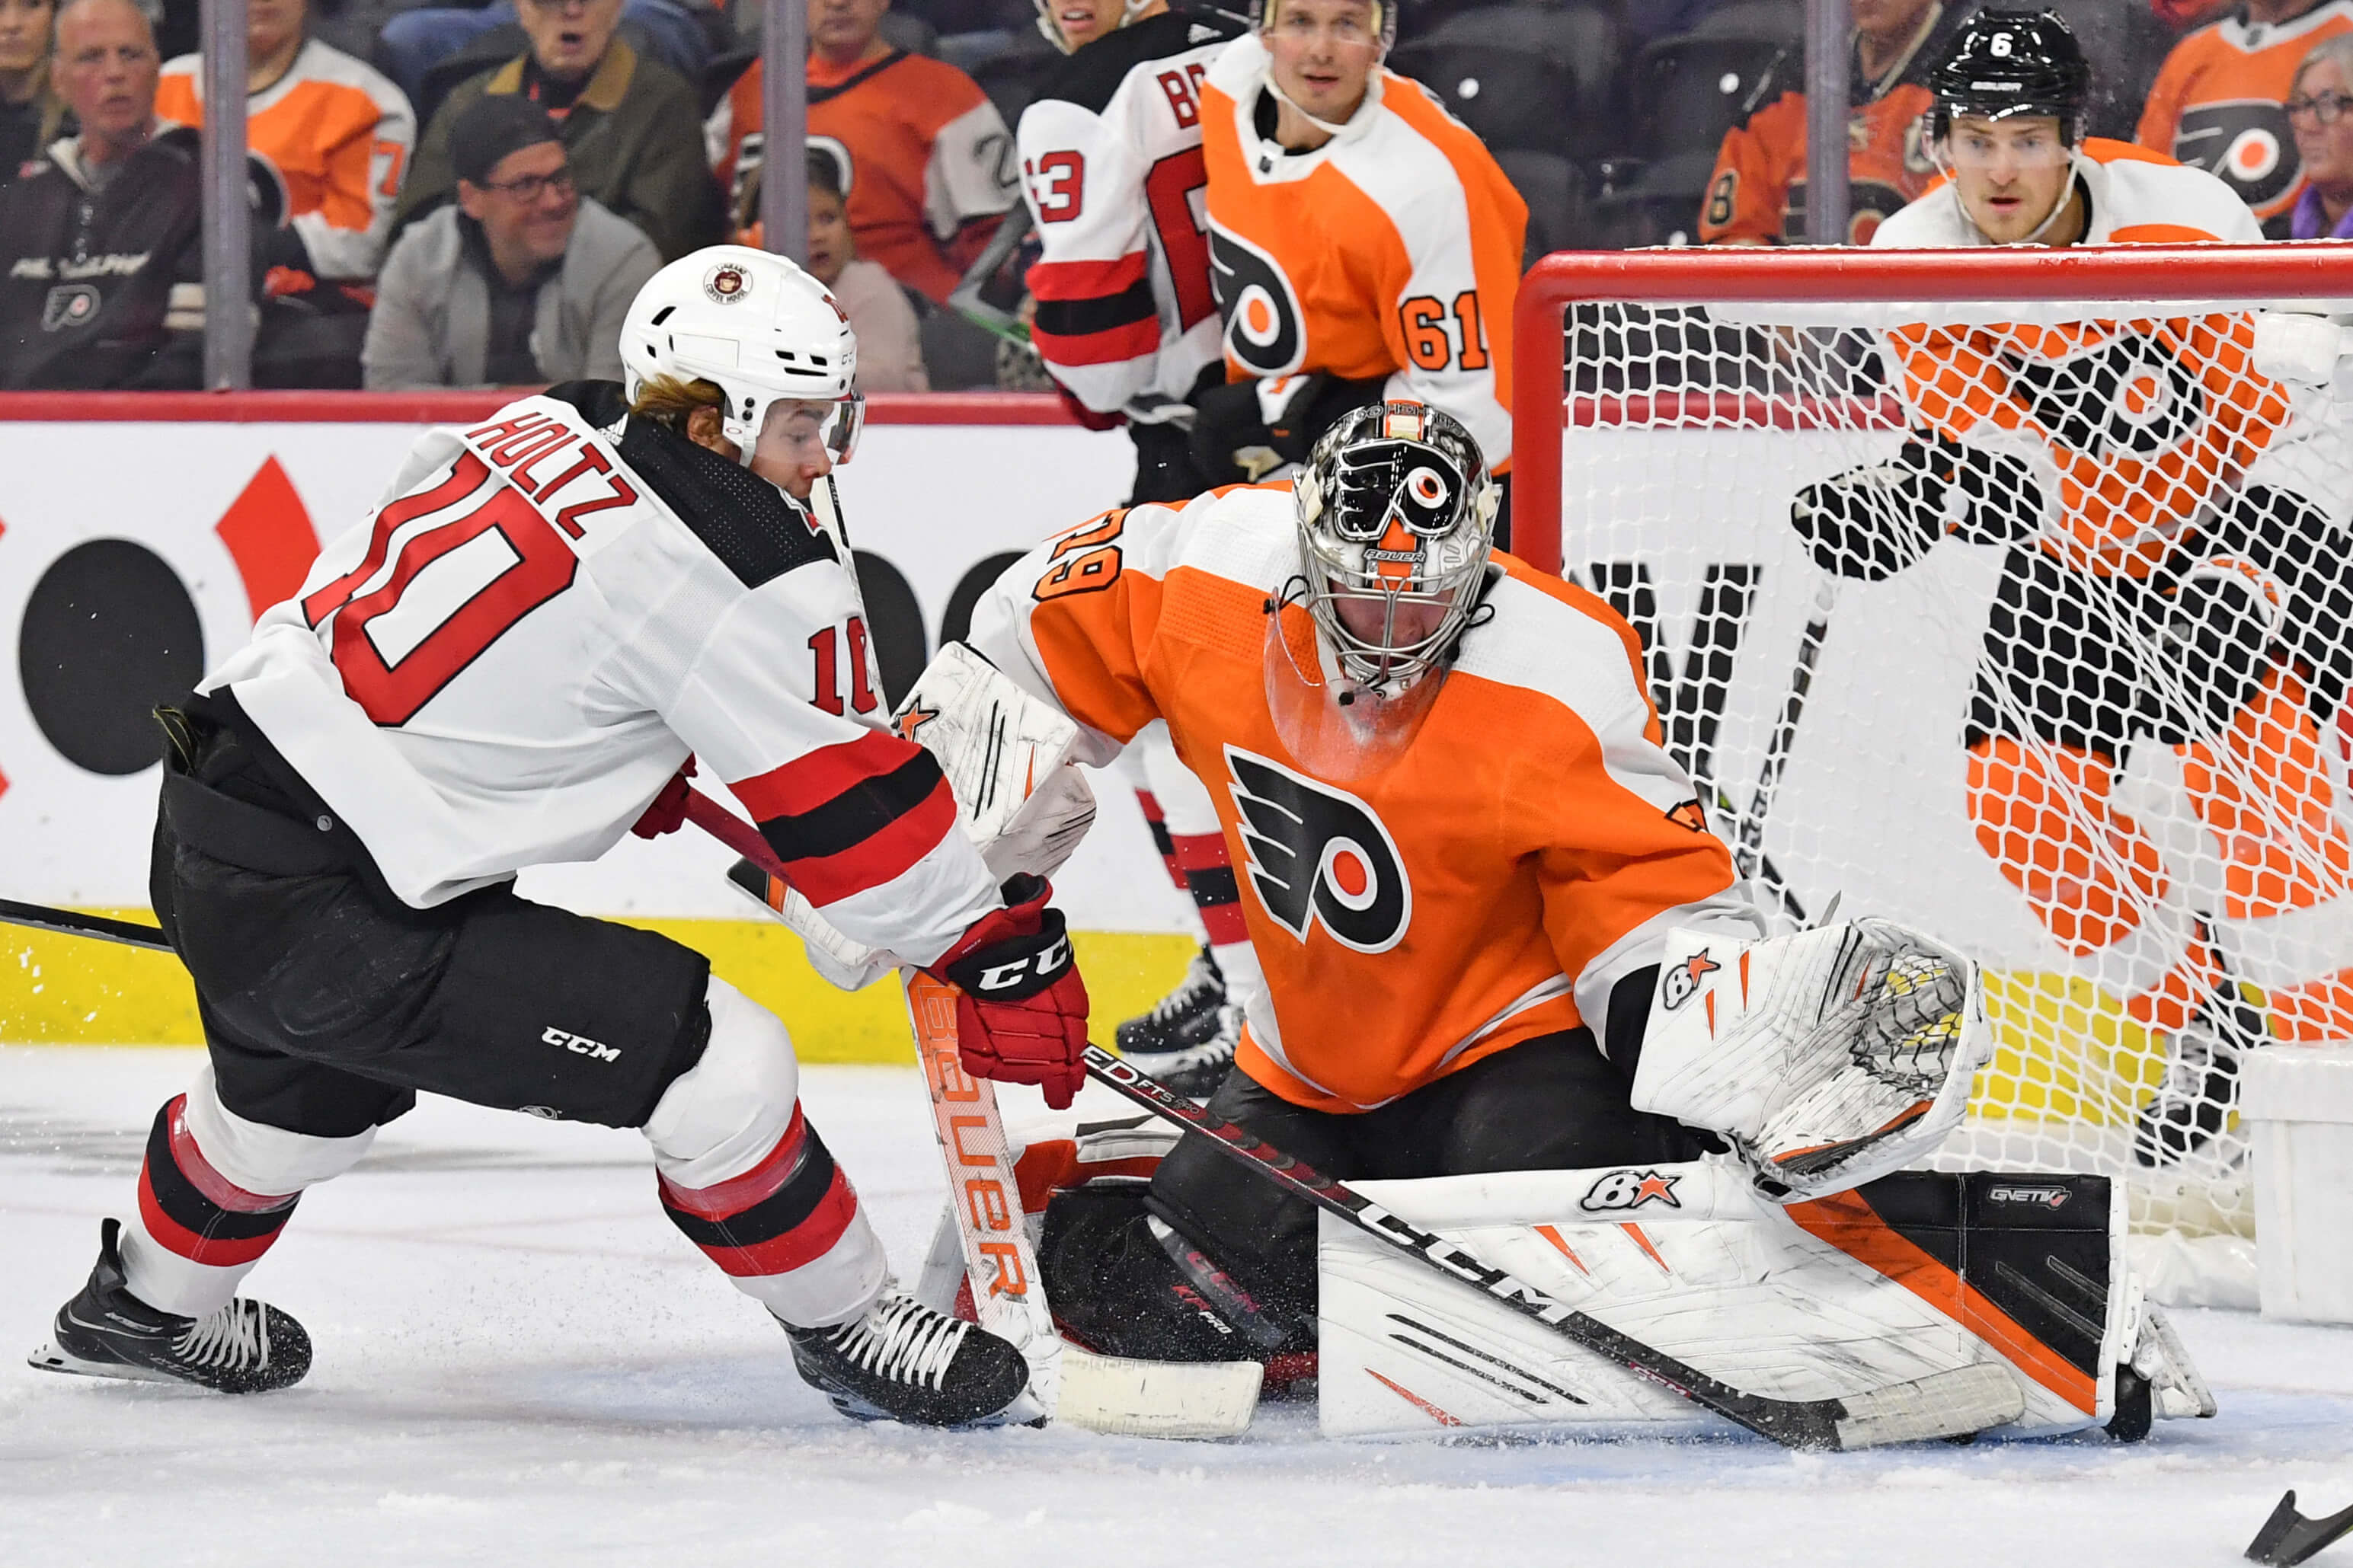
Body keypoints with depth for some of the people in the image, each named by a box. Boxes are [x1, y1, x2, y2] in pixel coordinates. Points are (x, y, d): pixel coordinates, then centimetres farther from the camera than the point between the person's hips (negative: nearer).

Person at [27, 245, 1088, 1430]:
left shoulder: (553, 430, 6)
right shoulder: (749, 566, -17)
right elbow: (842, 798, -12)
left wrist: (629, 759, 26)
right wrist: (1003, 950, -4)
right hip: (321, 918, -10)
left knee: (305, 1085, 39)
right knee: (721, 1065, -9)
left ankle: (150, 1303, 63)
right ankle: (844, 1328, 9)